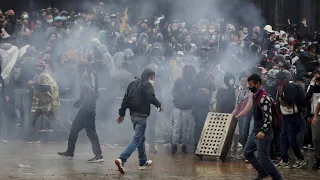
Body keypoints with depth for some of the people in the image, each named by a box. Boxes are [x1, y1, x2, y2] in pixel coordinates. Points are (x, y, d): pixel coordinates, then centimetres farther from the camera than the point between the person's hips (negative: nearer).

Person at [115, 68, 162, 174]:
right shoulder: (147, 85, -6)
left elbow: (126, 99, 12)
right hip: (142, 116, -8)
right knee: (137, 140, -9)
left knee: (141, 138, 21)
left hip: (133, 114, 8)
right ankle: (121, 159, -25)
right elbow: (151, 97, -21)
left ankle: (143, 162, 27)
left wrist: (122, 113, 14)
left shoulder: (133, 84, 15)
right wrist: (159, 105, -4)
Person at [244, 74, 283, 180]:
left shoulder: (264, 98, -21)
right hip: (255, 131, 10)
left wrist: (263, 131, -37)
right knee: (247, 152, 16)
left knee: (264, 159, -7)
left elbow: (268, 118, -26)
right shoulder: (255, 95, 9)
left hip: (263, 134, -10)